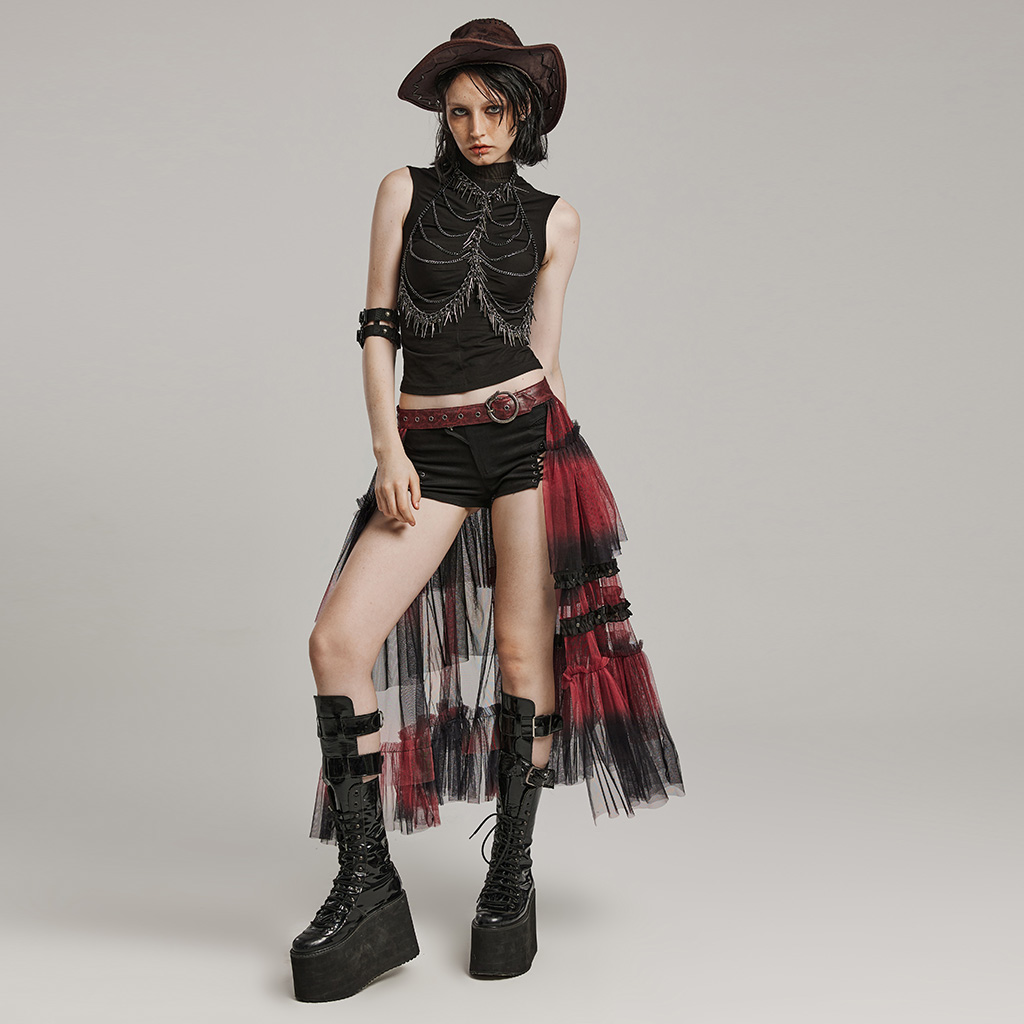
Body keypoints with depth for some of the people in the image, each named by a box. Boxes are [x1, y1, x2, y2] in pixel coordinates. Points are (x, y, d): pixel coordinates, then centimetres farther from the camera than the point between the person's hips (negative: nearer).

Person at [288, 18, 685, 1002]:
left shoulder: (552, 218, 11)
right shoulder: (406, 190, 10)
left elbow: (544, 348, 12)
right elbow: (378, 327, 6)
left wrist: (575, 463, 8)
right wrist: (389, 449, -5)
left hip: (527, 432, 0)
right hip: (429, 447, 1)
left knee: (522, 651, -3)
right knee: (338, 640, -13)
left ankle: (512, 874, 14)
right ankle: (369, 888, -5)